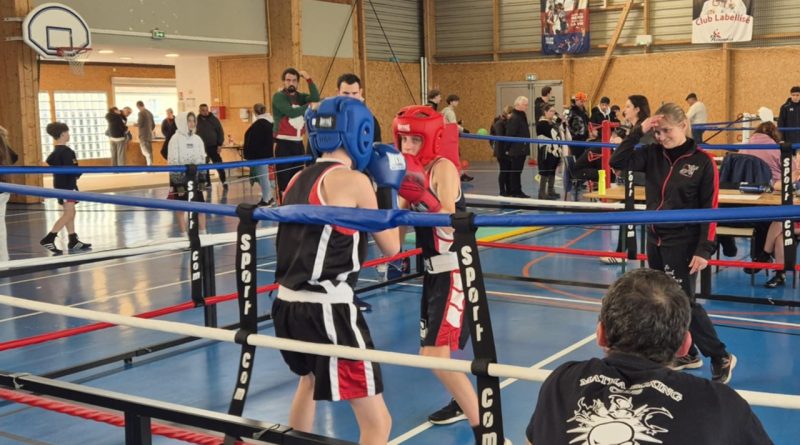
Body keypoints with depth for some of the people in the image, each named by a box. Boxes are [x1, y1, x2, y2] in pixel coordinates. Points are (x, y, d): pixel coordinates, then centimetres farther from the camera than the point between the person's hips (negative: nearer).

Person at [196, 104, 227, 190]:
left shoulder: (214, 119, -2)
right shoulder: (197, 120, 3)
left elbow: (220, 132, -2)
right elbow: (195, 133, 10)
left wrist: (220, 144, -8)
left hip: (213, 147, -3)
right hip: (202, 147, 3)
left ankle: (224, 182, -1)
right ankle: (207, 182, 16)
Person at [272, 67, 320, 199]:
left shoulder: (300, 96, 12)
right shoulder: (278, 97, -4)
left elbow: (316, 98, -7)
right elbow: (291, 112, -18)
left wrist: (308, 79, -10)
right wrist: (309, 106, -8)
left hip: (298, 143, 6)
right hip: (283, 143, -6)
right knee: (284, 179, -8)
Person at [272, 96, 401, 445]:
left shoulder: (298, 180, 11)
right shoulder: (354, 180, -10)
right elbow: (391, 247, -2)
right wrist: (388, 188, 9)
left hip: (288, 305, 9)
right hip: (326, 310, -9)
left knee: (310, 379, 37)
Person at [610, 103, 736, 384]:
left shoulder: (703, 161, -12)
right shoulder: (653, 155, 2)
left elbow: (710, 209, -11)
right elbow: (617, 161, -6)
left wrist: (704, 250, -14)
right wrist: (639, 131, -13)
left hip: (683, 243, -6)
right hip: (655, 239, 6)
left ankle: (721, 358, 10)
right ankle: (686, 353, 29)